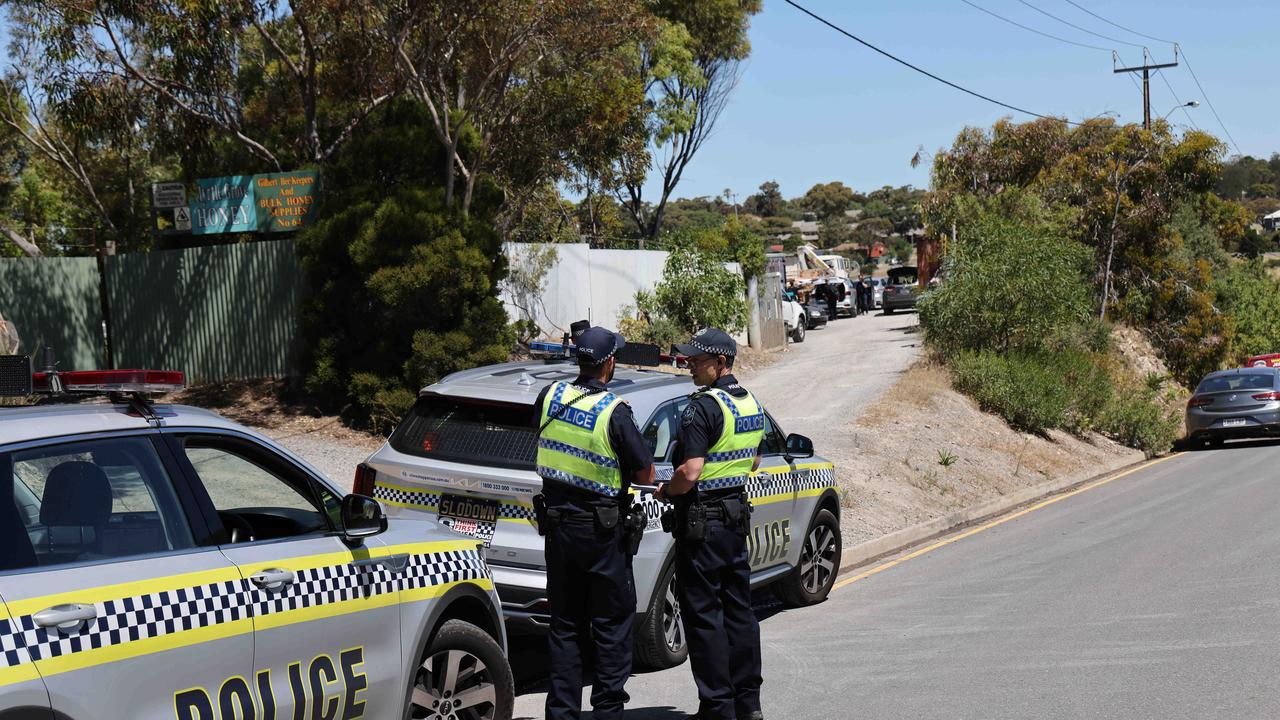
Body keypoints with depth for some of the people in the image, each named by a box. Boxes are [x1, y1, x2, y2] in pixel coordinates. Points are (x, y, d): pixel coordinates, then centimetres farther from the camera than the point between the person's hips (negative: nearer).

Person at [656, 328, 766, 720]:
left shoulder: (704, 406, -19)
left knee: (704, 614, -1)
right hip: (736, 515, 9)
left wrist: (665, 491, -6)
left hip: (701, 521, -9)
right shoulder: (751, 404, 10)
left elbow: (690, 473, -24)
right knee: (738, 609, 14)